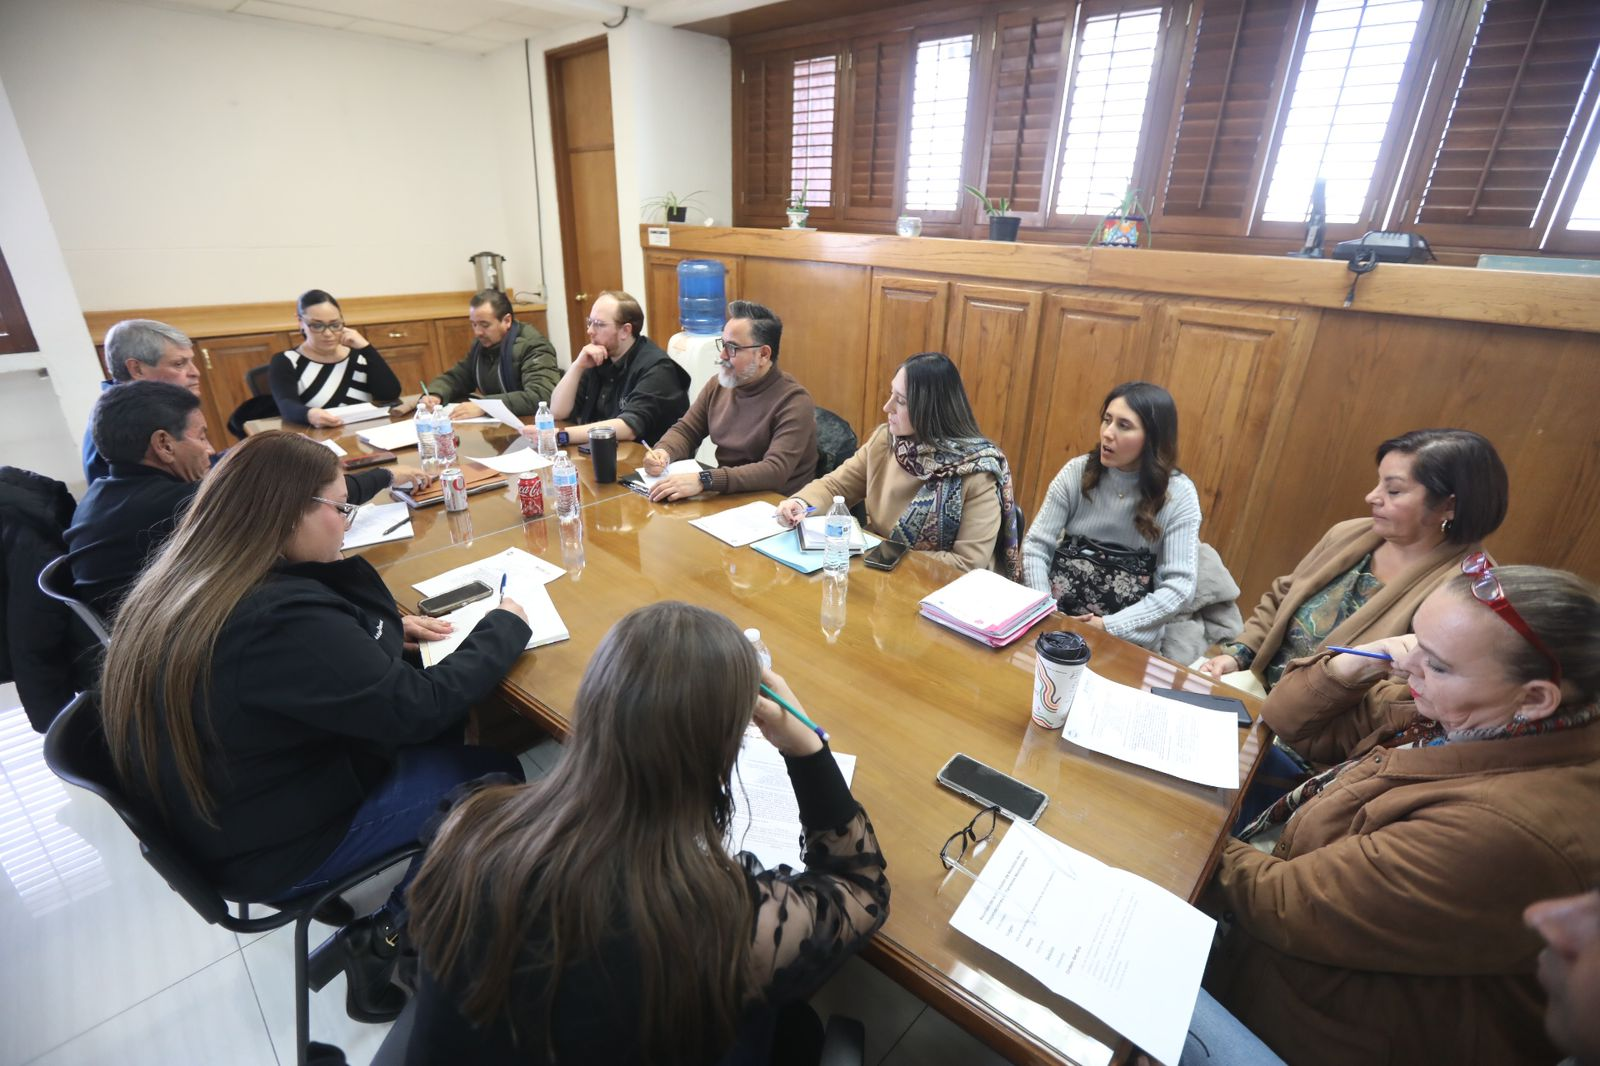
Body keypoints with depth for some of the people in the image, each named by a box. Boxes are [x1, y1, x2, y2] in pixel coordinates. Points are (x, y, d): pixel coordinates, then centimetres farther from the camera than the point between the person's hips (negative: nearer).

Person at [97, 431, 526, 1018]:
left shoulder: (184, 580, -4)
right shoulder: (279, 616, -34)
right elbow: (419, 707, -28)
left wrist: (388, 630, -1)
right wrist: (503, 628, -15)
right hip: (274, 846, -8)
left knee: (445, 740, 11)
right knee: (496, 776, -1)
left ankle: (399, 920, 21)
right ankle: (388, 936, 19)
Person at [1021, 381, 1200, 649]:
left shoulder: (1178, 494, -6)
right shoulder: (1077, 472, -2)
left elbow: (1179, 585, -10)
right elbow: (1036, 546, -2)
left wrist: (1109, 627, -18)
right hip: (1057, 621, 1)